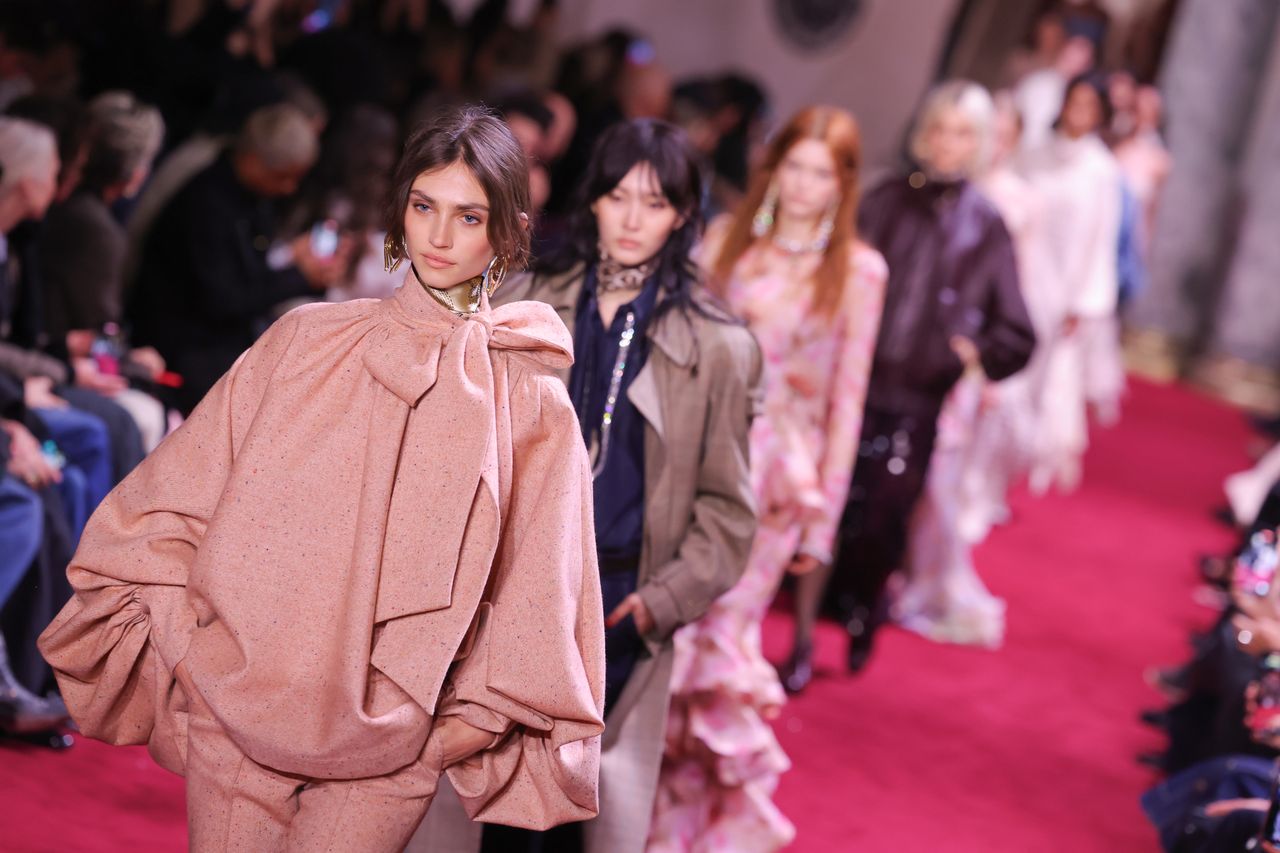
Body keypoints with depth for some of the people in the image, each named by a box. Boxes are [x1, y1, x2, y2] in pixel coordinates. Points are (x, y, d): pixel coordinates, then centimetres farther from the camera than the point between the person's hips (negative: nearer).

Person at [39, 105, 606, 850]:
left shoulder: (531, 404, 3)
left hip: (391, 756, -1)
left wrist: (479, 718, 1)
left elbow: (537, 593, 6)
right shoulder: (306, 342, 6)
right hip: (239, 718, 1)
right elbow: (166, 509, 7)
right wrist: (191, 645, 0)